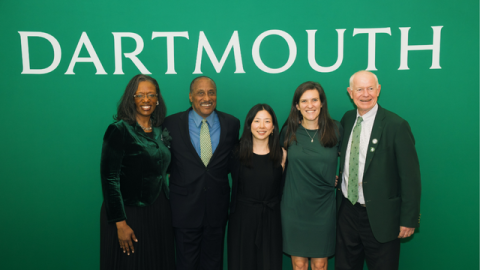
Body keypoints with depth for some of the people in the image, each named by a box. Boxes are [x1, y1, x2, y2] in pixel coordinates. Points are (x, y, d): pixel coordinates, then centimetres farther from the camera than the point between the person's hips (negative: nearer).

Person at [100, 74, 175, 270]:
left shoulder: (161, 132, 7)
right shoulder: (119, 130, -11)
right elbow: (109, 178, -14)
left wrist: (167, 213, 8)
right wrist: (120, 223, -17)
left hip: (159, 212, 6)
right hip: (129, 213, -6)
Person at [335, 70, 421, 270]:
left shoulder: (396, 126, -14)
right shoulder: (347, 119, 4)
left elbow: (410, 177, -12)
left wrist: (409, 219, -11)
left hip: (380, 216, -5)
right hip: (347, 211, 5)